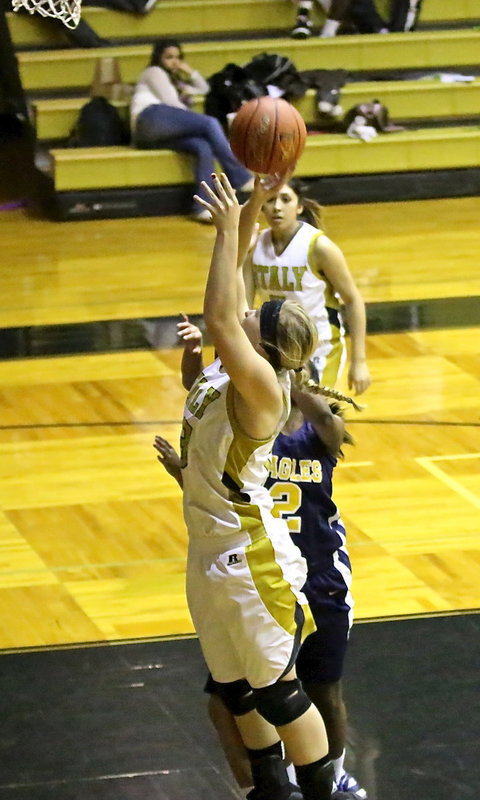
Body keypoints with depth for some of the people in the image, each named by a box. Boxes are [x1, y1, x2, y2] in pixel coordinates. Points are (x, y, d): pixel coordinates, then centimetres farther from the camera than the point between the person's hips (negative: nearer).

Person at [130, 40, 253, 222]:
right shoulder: (153, 72, 17)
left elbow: (204, 89, 44)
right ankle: (241, 178, -29)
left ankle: (203, 207, -40)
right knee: (211, 123, -22)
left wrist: (191, 73, 28)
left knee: (204, 147, -23)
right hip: (151, 118, -7)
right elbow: (170, 103, 4)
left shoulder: (176, 82, 42)